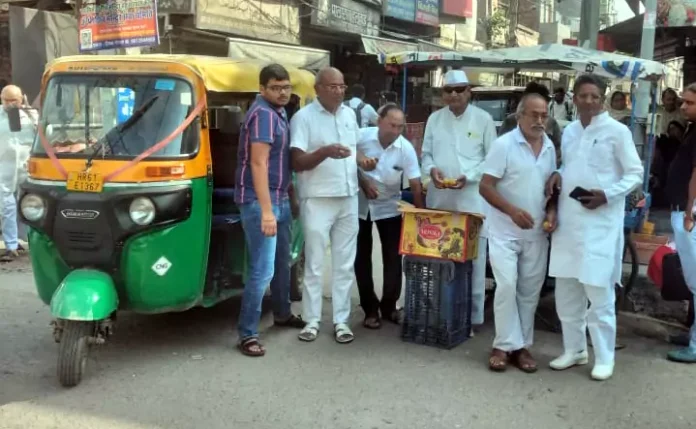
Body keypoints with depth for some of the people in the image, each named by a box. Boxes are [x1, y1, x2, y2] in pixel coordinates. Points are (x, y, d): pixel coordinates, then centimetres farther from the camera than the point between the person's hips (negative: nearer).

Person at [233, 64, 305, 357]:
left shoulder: (279, 112, 12)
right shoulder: (263, 113, -16)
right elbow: (258, 163, -23)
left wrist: (290, 195, 20)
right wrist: (266, 210, -28)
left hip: (281, 198, 10)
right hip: (260, 201, -10)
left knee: (283, 262, 20)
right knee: (263, 270, -8)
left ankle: (282, 314, 37)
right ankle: (247, 334, 0)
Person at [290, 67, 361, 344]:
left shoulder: (350, 114, 10)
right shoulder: (303, 117, -8)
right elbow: (297, 163, -14)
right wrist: (325, 152, -28)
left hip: (348, 199, 5)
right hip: (317, 200, -5)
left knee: (344, 264, 9)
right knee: (315, 264, 2)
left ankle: (341, 320, 17)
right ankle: (312, 320, 13)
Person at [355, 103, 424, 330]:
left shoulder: (406, 148, -16)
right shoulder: (361, 137, -17)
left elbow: (416, 185, -15)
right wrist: (363, 181, -20)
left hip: (389, 207, 1)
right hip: (361, 205, 0)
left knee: (393, 258, 1)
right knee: (362, 258, 3)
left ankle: (389, 306, 16)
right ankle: (370, 309, 14)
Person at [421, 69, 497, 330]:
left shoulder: (483, 119, 0)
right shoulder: (434, 119, 10)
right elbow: (426, 154, 12)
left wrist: (469, 177, -16)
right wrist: (432, 169, -10)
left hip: (472, 199, -3)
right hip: (439, 198, 4)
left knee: (473, 260, 0)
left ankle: (473, 315, 9)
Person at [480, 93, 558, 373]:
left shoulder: (550, 147, 6)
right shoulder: (504, 144, -10)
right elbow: (485, 186, -12)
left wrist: (552, 212, -3)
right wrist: (512, 211, -24)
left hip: (536, 233, 5)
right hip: (505, 230, -5)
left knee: (530, 291, 8)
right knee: (506, 286, -10)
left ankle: (522, 345, 18)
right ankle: (505, 345, 4)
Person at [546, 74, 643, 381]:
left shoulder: (617, 131, -5)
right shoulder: (569, 131, 12)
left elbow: (636, 174, -4)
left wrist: (608, 194, -18)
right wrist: (557, 175, 1)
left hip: (600, 224, -6)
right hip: (568, 222, 6)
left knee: (599, 295, -1)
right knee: (566, 292, 12)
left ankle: (604, 358, 13)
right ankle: (574, 350, 27)